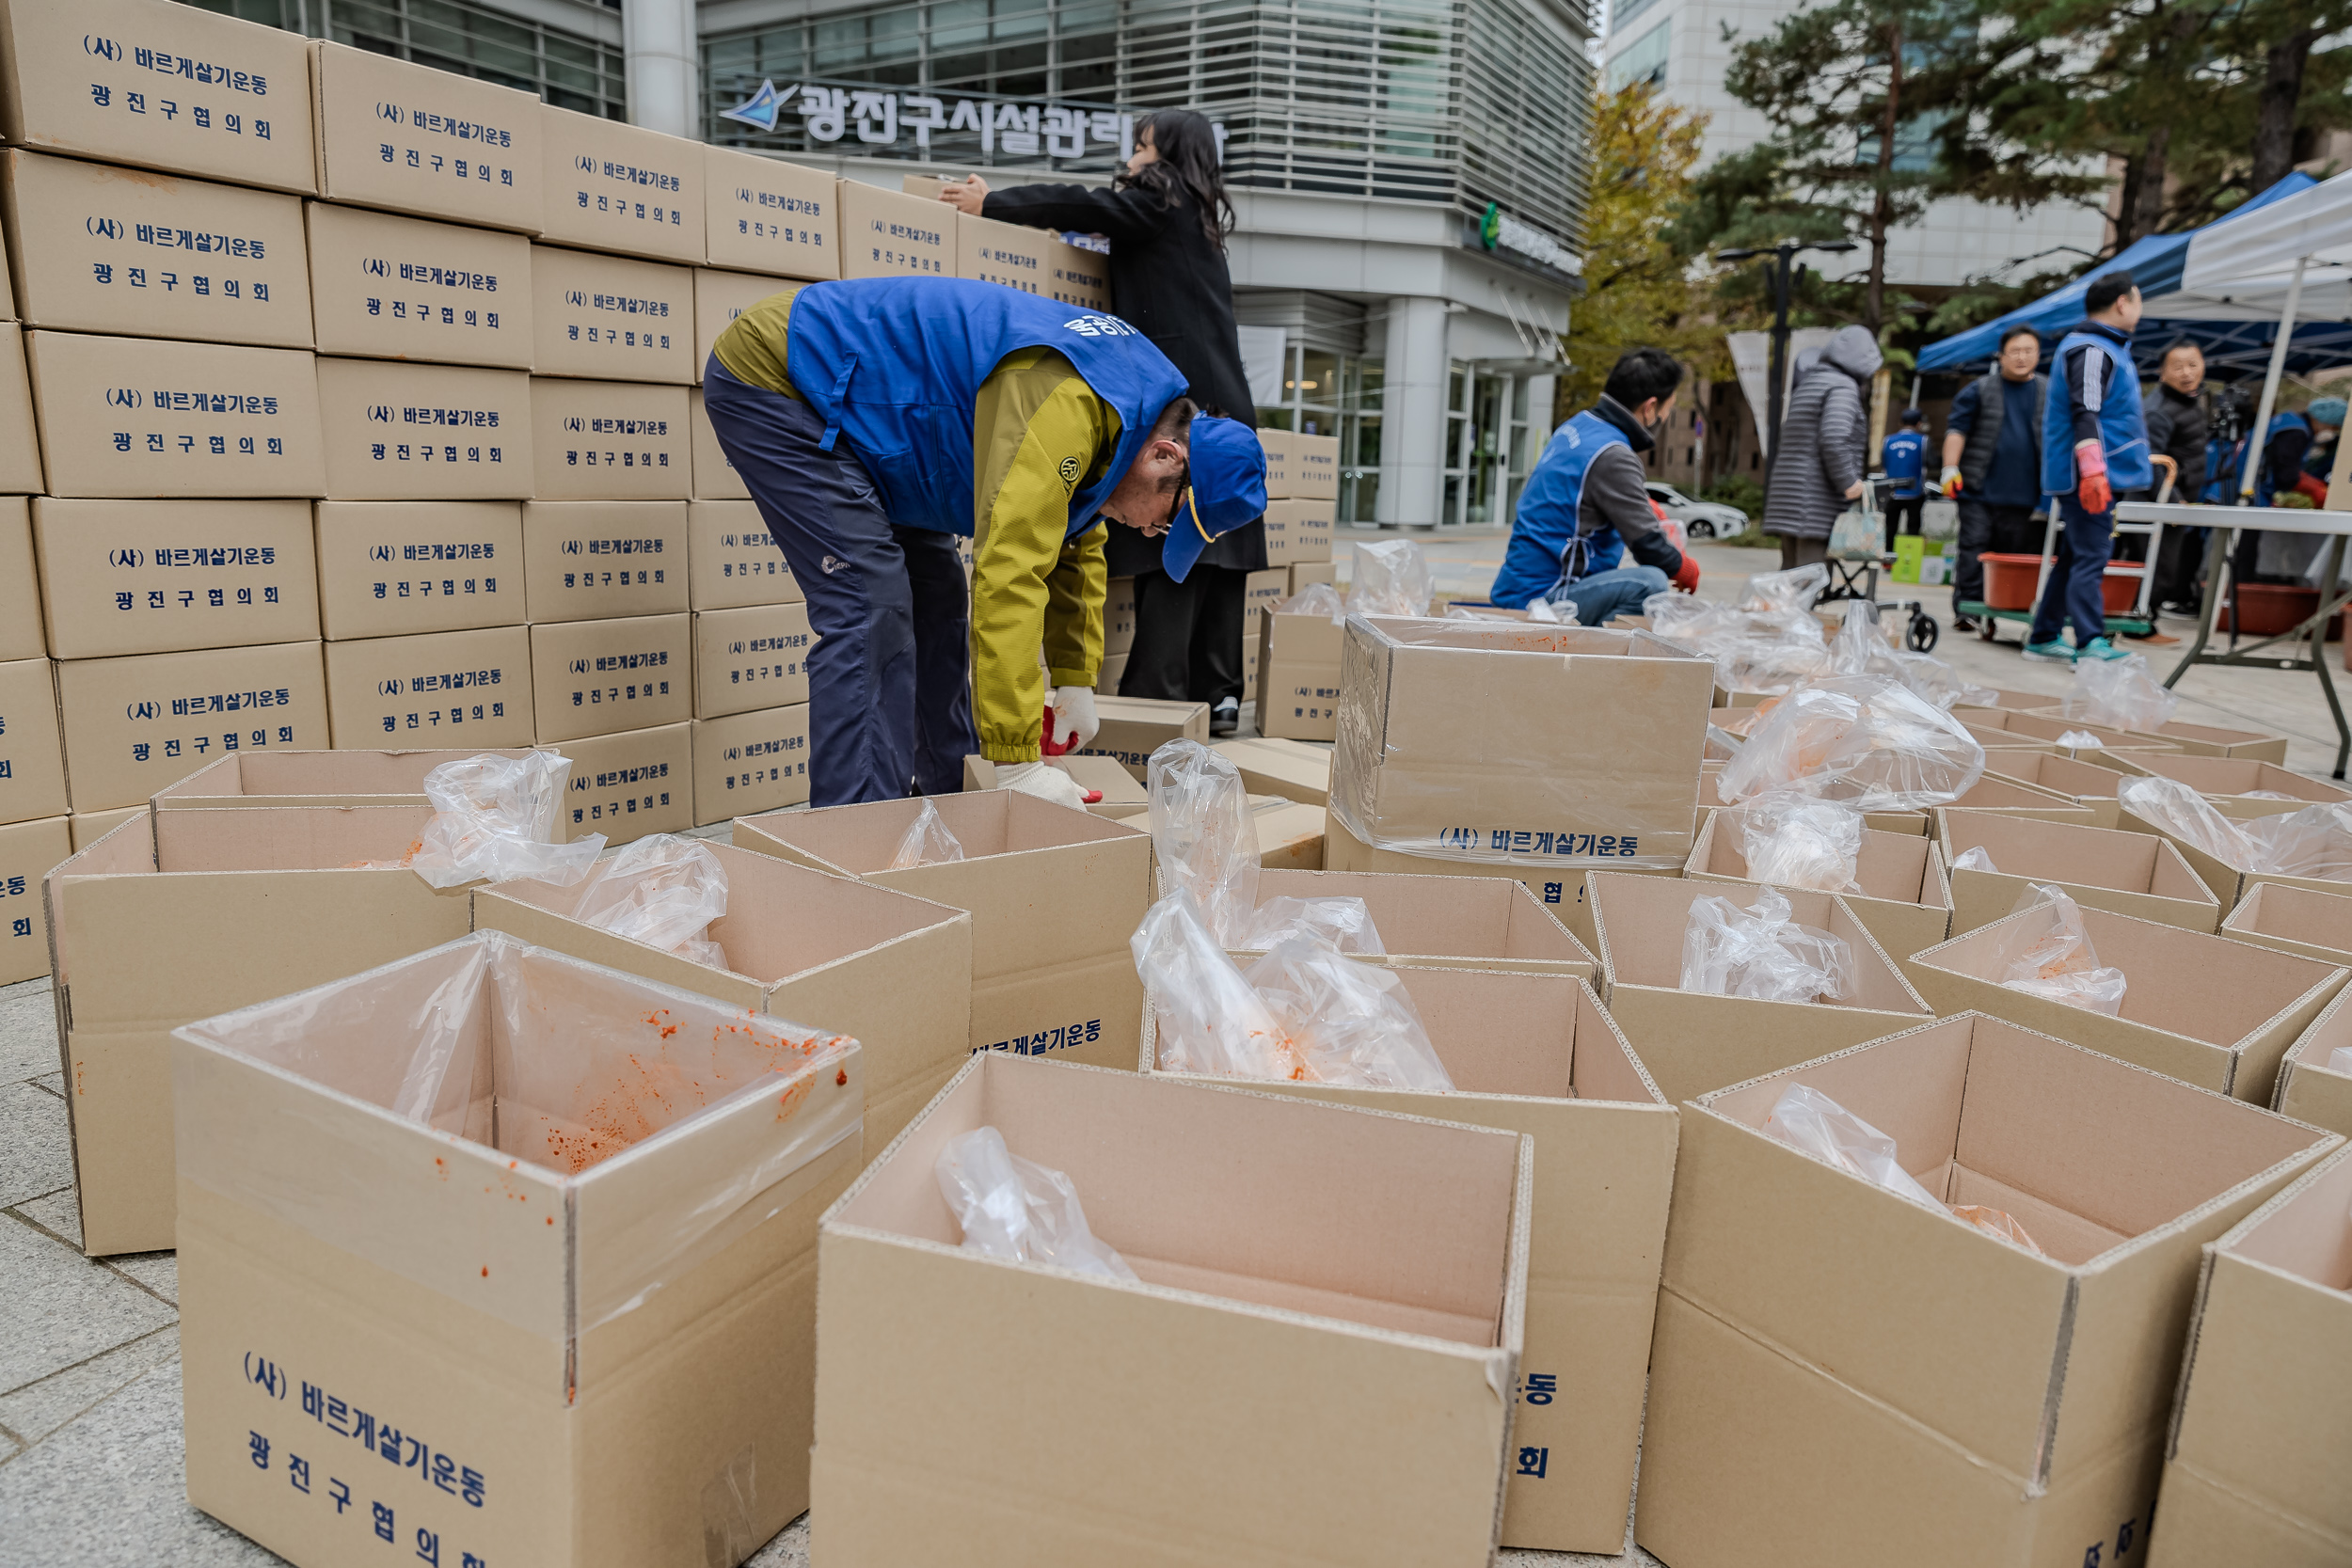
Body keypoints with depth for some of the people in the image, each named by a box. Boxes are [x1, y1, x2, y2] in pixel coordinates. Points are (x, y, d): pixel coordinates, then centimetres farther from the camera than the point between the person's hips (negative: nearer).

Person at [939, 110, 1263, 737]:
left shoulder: (1161, 202, 2)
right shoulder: (1197, 219, 27)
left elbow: (1082, 206, -6)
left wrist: (989, 203, 0)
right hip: (1226, 408, 9)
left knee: (1168, 556, -12)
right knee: (1215, 554, 5)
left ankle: (1155, 698, -13)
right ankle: (1217, 696, 8)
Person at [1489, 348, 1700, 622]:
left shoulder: (1577, 426, 10)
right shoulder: (1611, 456, -17)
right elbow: (1648, 546, -13)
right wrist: (1689, 573, 5)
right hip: (1541, 598, -10)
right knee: (1651, 582, -25)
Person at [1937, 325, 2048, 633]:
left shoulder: (2050, 393, 13)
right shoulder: (1980, 390, 6)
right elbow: (1957, 429, 2)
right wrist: (1950, 468, -10)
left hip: (2025, 494, 2)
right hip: (1980, 491, -2)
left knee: (2024, 556, 1)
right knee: (1973, 549, -4)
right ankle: (1966, 610, -1)